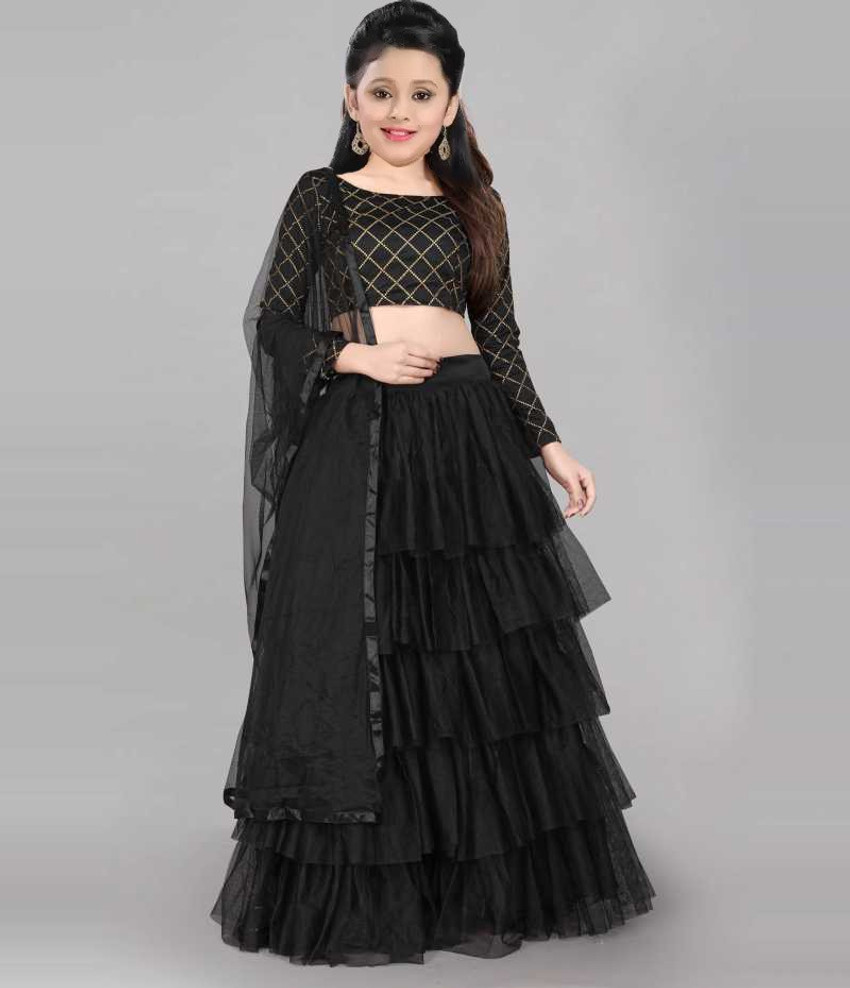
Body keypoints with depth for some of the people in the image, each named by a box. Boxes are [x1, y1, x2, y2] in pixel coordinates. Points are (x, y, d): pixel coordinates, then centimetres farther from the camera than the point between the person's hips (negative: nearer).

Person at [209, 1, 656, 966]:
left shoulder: (473, 205, 11)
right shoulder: (321, 196, 5)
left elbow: (502, 339, 12)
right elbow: (271, 322, 2)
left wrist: (547, 444, 6)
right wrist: (358, 357, -12)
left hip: (469, 436, 3)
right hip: (355, 443, -2)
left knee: (489, 653, 5)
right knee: (356, 651, 1)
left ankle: (489, 877, 21)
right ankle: (359, 889, 17)